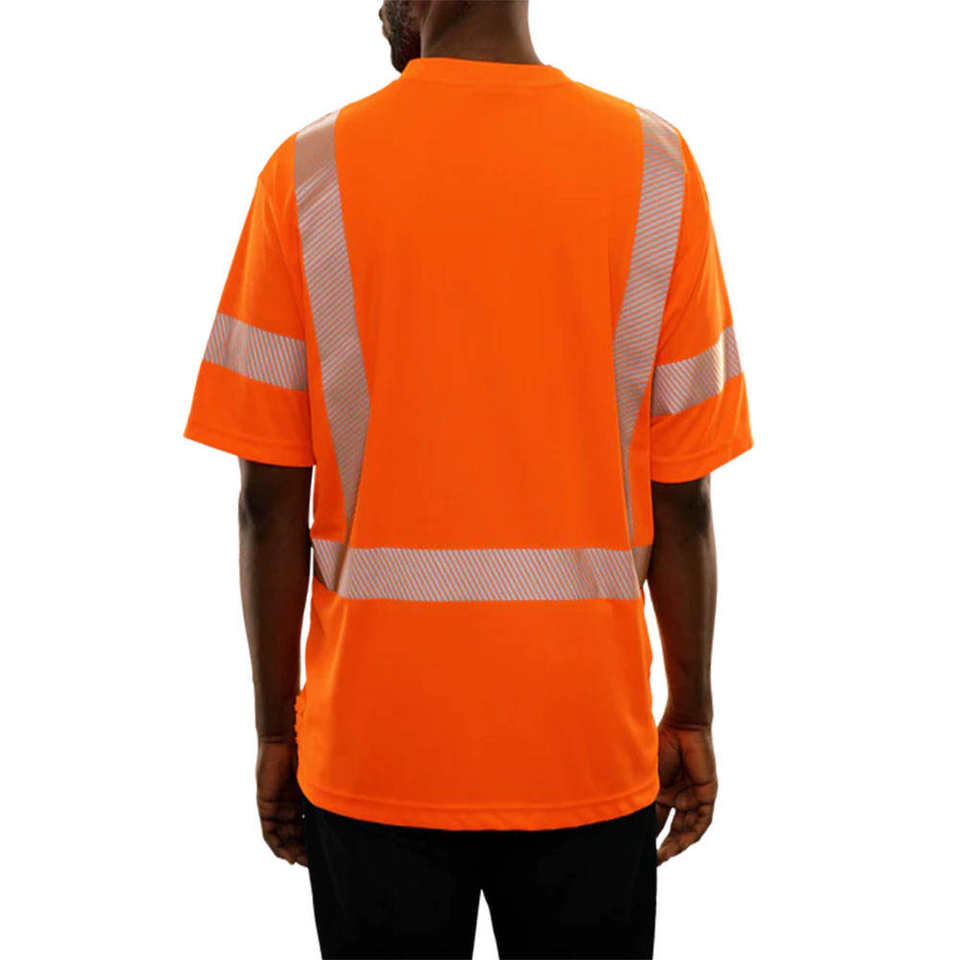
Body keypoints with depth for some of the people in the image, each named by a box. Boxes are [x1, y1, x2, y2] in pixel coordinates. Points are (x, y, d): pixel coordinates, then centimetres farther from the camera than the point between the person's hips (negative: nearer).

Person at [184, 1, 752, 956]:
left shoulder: (308, 171, -6)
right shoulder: (654, 164, -5)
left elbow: (272, 500, -5)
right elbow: (682, 496, -4)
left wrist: (277, 729, 6)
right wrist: (691, 716, 8)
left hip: (374, 744, 0)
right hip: (588, 739, 1)